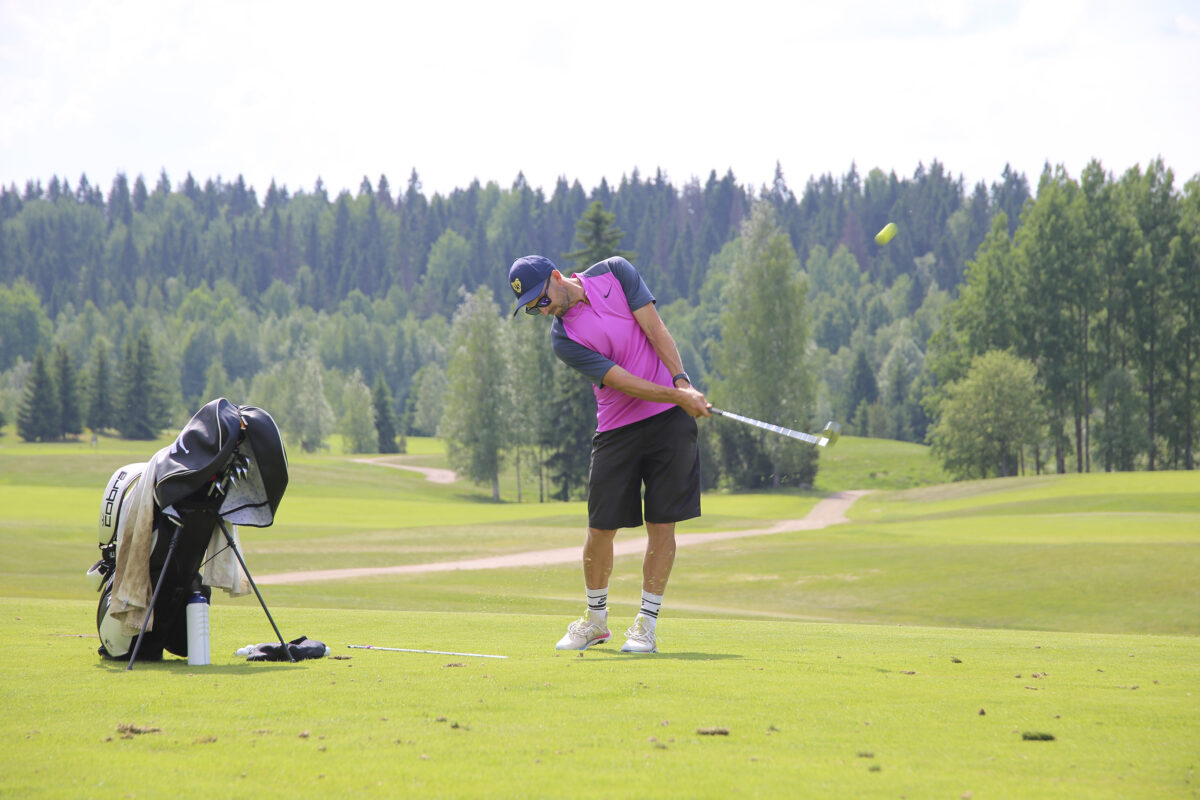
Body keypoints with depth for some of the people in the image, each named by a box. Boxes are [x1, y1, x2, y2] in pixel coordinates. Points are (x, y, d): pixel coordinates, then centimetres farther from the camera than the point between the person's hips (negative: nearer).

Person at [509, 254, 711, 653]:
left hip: (671, 416, 1)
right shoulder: (563, 339, -10)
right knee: (601, 527, -1)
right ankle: (596, 620, 21)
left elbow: (655, 329, -5)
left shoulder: (615, 273, -3)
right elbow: (622, 381, -17)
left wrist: (683, 381, -16)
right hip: (617, 427, 0)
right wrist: (678, 395, -25)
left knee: (662, 524, -3)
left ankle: (646, 624, 3)